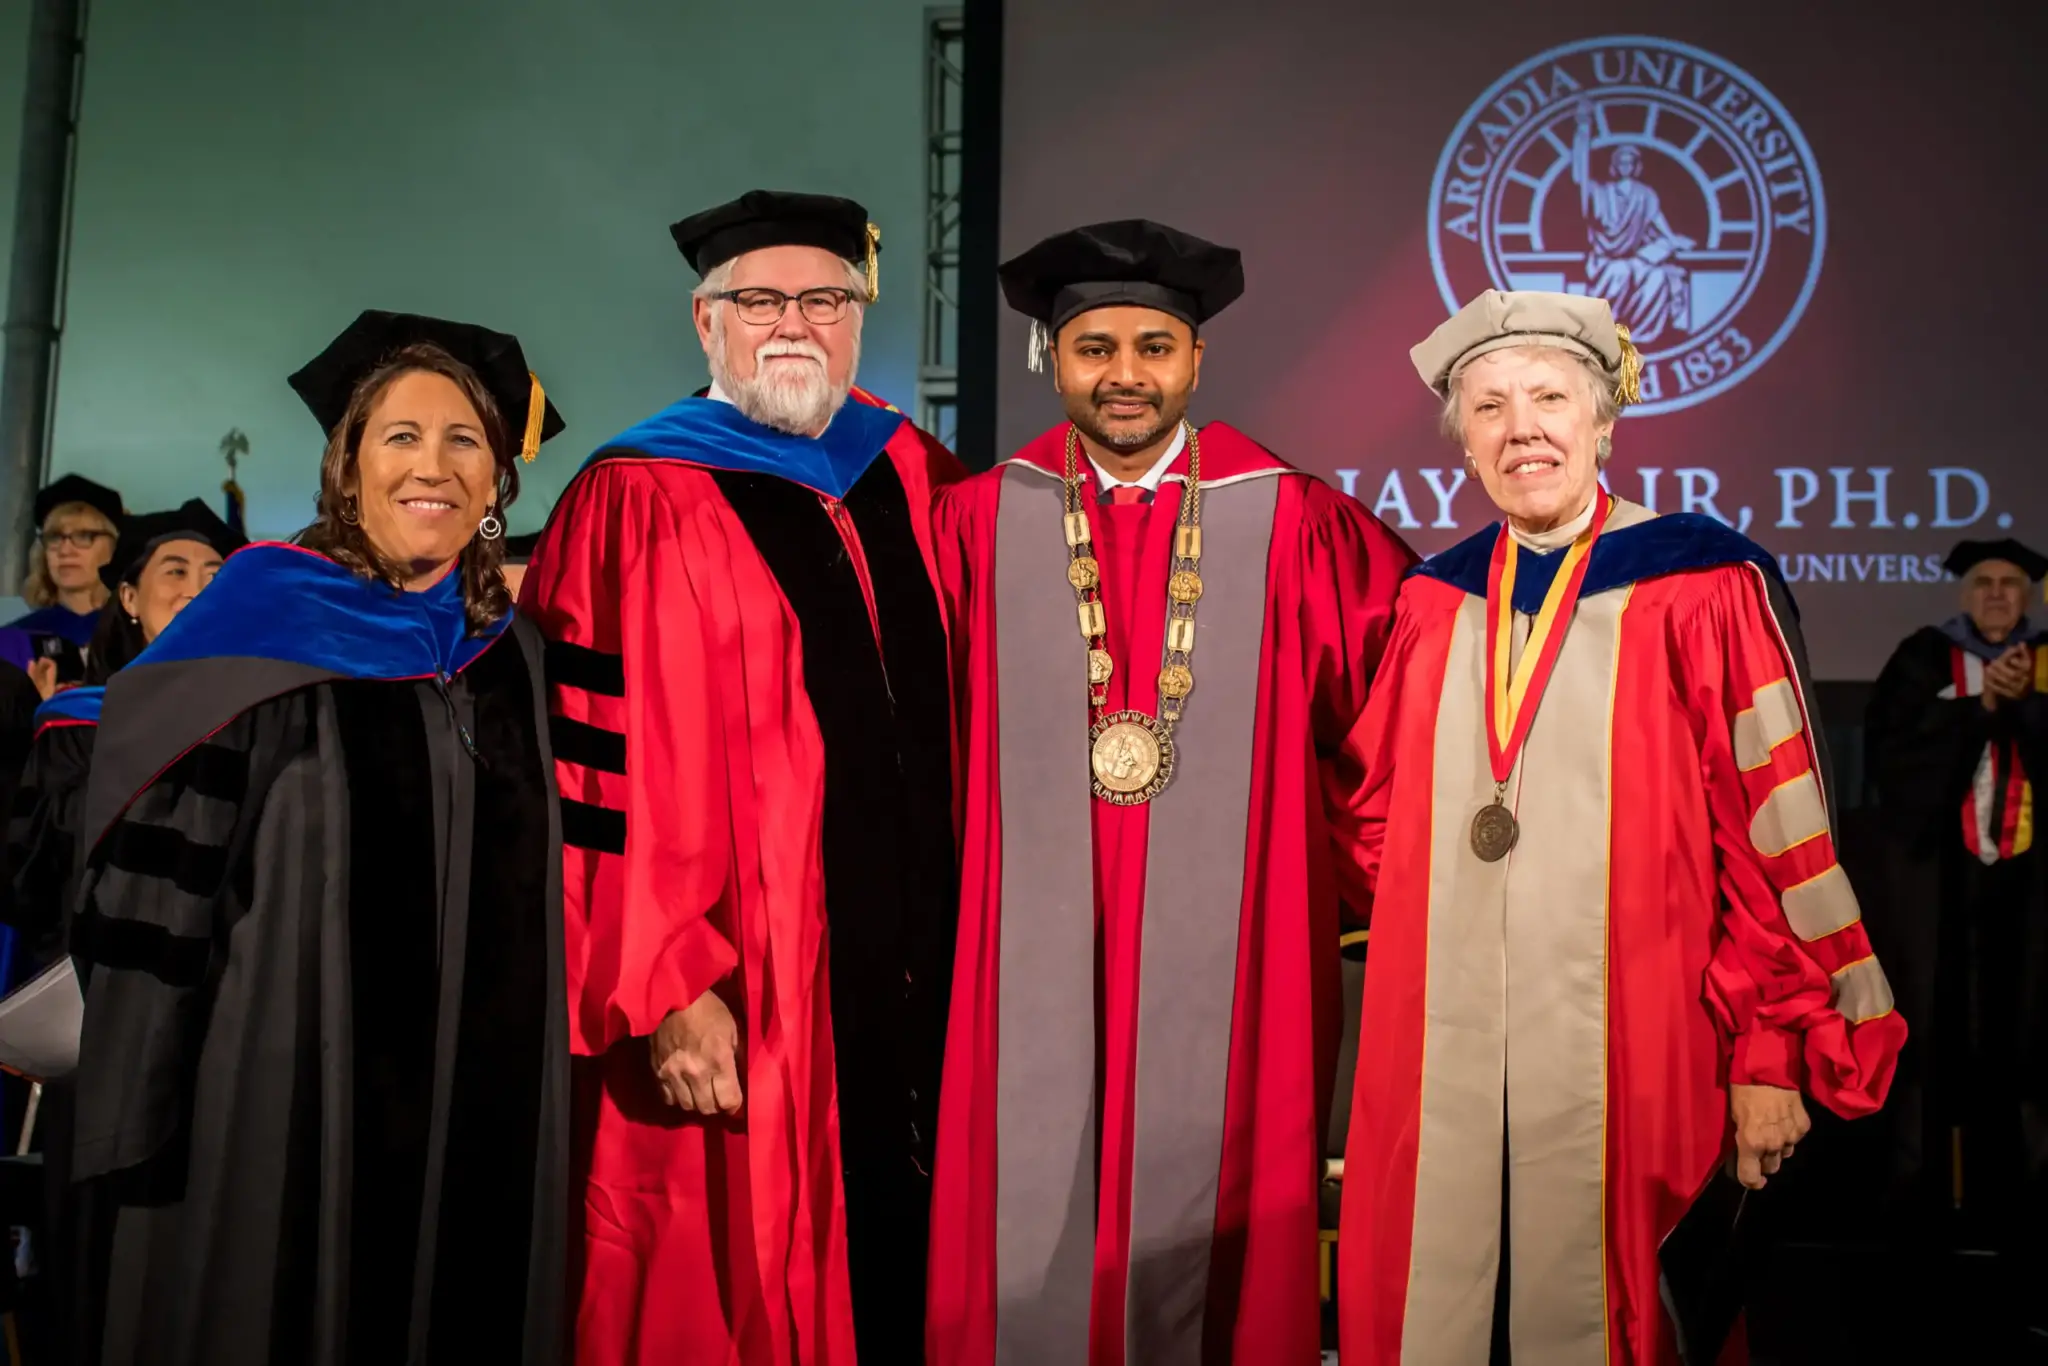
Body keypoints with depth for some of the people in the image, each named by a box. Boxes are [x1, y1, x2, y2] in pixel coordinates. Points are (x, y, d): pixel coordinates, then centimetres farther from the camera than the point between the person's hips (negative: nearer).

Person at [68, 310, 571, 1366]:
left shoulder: (515, 657, 7)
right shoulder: (260, 630, -5)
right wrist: (144, 1113, -9)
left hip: (484, 1118, 4)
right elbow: (154, 881, -7)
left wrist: (528, 1096, 10)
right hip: (287, 1106, -4)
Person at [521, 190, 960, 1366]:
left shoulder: (920, 481, 10)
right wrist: (669, 990, -17)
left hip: (924, 971, 5)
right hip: (746, 1005, -5)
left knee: (910, 1266, 15)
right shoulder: (638, 504, -6)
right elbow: (611, 769, -12)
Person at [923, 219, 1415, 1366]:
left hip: (1224, 969, -1)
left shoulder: (1291, 526, 0)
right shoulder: (981, 523, 4)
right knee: (1032, 1240, 7)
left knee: (1200, 1227, 8)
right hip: (1036, 964, 1)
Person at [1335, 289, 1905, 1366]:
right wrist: (1424, 937, 4)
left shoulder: (1703, 590, -5)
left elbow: (1774, 834, -6)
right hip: (1443, 1061, 4)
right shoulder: (1432, 606, 9)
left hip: (1630, 1057, -4)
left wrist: (1769, 1054, -8)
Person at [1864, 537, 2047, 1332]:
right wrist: (1980, 703, -13)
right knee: (1938, 1030, -3)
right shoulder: (1924, 658, 4)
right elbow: (1889, 748, -9)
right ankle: (1928, 1199, 4)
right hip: (1936, 870, -2)